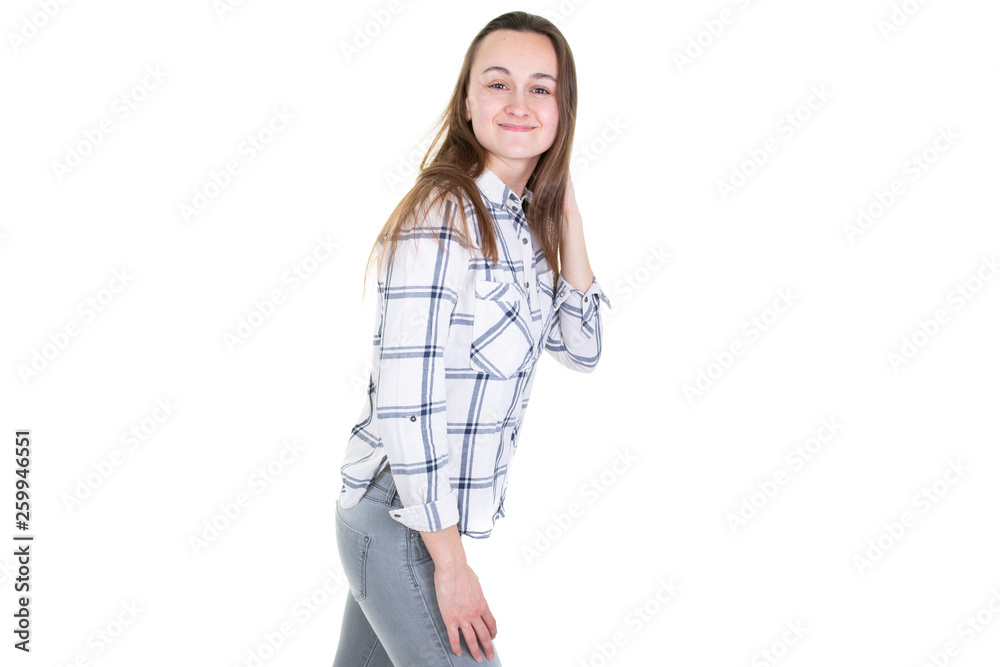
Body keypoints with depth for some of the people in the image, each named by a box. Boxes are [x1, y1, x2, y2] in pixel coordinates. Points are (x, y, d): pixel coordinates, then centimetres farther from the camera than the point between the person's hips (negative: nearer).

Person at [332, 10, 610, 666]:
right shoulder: (443, 213, -19)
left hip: (431, 508, 8)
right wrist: (451, 562, -17)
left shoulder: (523, 224, 6)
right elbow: (404, 402, -22)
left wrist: (566, 214, 1)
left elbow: (582, 349, 9)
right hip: (400, 518, -8)